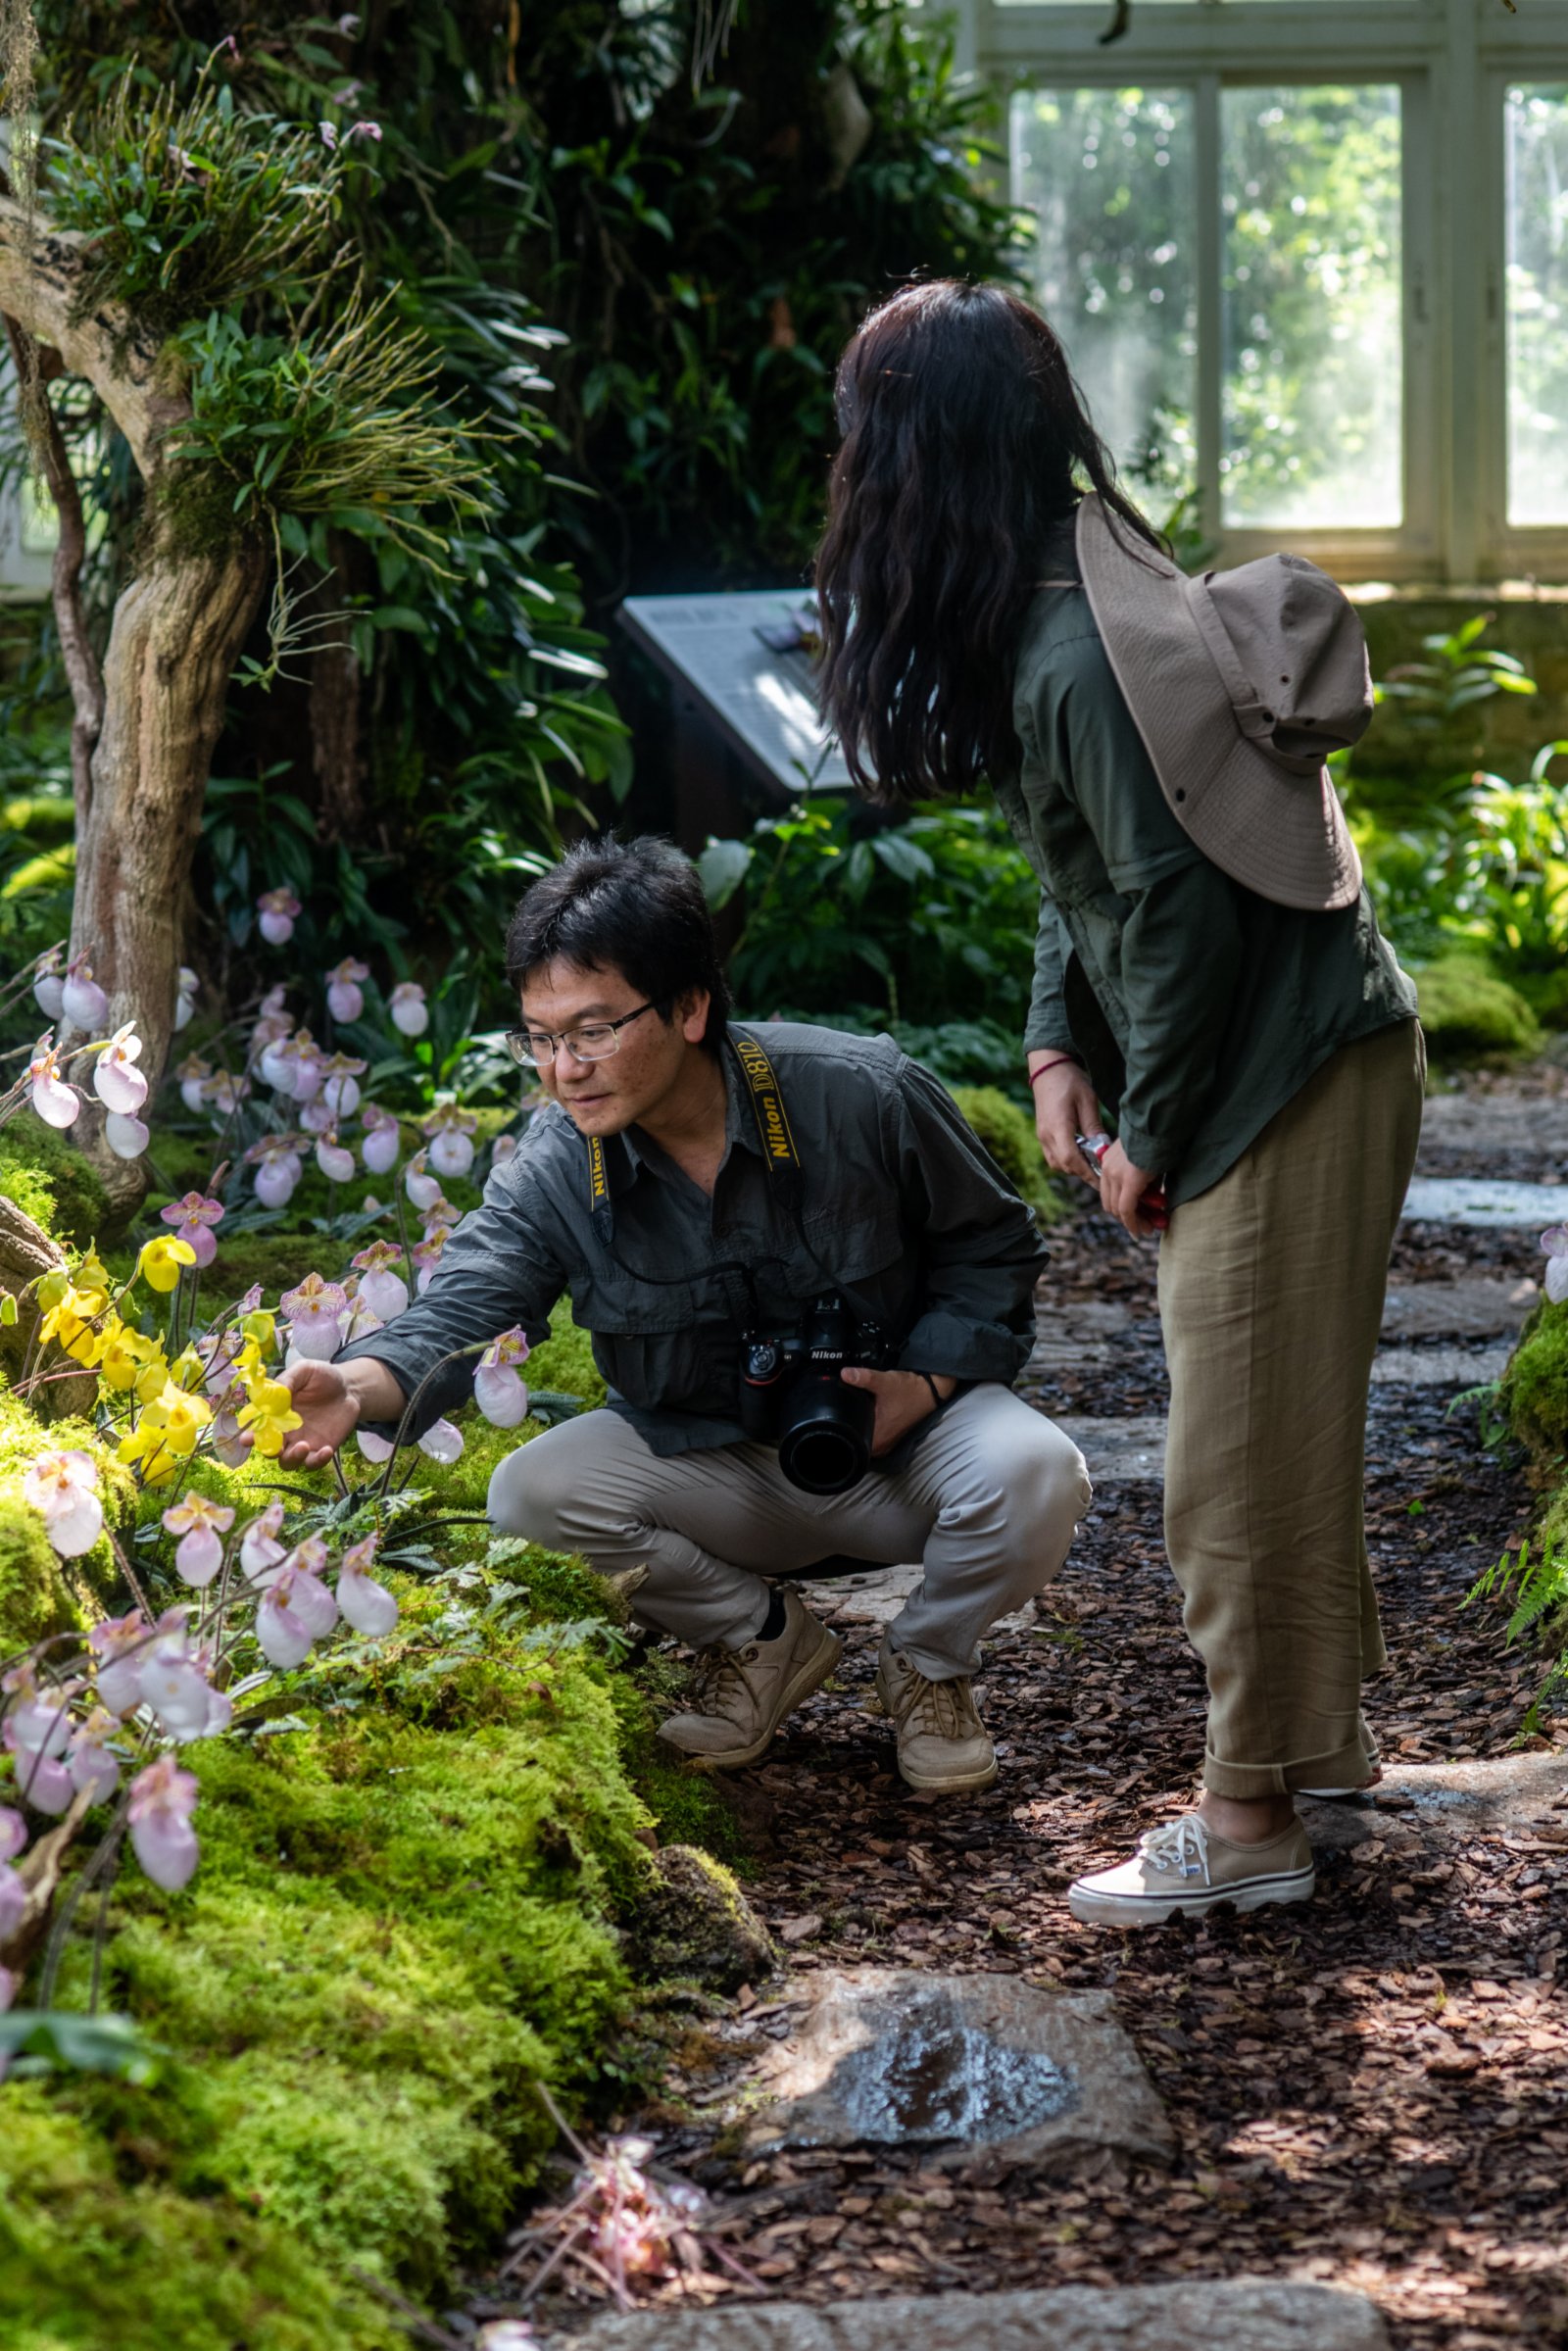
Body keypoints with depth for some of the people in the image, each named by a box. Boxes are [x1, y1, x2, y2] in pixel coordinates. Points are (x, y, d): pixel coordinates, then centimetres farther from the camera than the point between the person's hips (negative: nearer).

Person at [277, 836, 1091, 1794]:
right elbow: (461, 1310, -26)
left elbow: (995, 1245, -4)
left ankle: (929, 1662, 2)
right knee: (530, 1495, -25)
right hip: (711, 1463, 2)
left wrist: (929, 1379, -19)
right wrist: (356, 1386, -48)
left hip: (900, 1427, -2)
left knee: (1032, 1472, -33)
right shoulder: (553, 1174, -15)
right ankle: (762, 1634, 3)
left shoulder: (862, 1095, -19)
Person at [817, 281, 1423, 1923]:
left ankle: (1250, 1821, 10)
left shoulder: (1073, 659, -25)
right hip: (1284, 1059, 10)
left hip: (1289, 1064, -10)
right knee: (1280, 1425, 19)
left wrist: (1149, 1134, -12)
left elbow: (1183, 910, -23)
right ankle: (1322, 1736, 32)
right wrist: (1060, 1048, 5)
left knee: (1244, 1456, -1)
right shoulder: (1065, 593, 7)